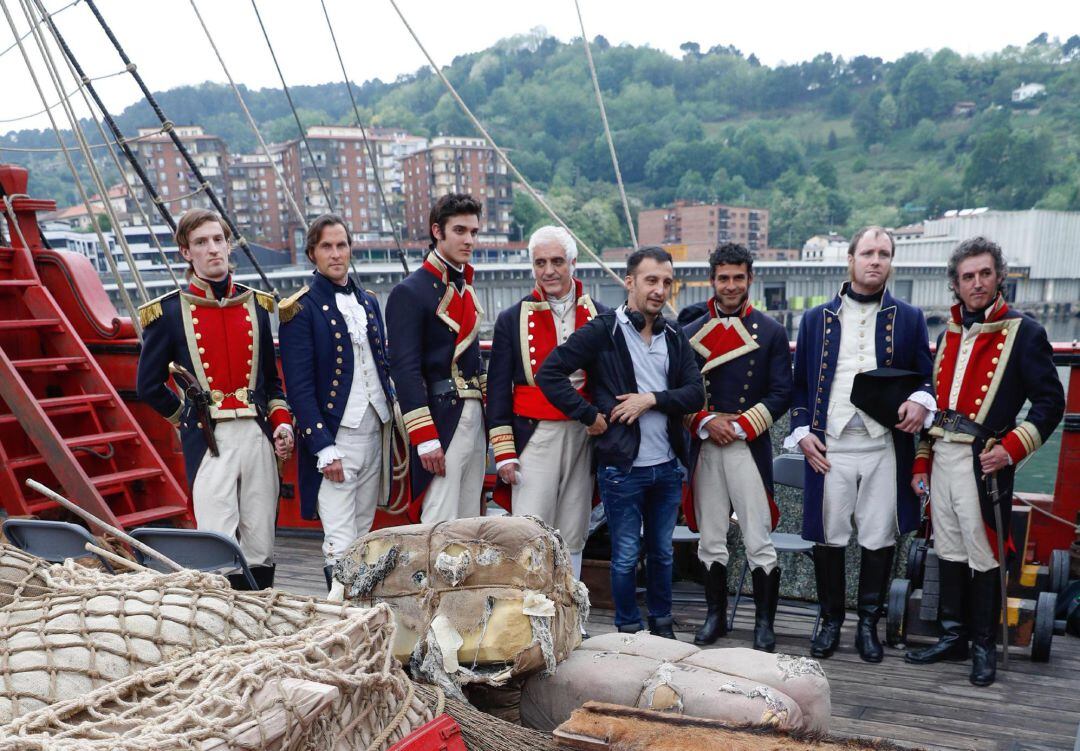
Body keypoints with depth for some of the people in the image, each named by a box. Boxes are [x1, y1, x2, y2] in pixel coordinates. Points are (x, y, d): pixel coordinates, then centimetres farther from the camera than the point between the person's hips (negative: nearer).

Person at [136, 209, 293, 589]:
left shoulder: (256, 304, 10)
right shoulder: (168, 312, -1)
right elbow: (149, 386, 6)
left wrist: (281, 422, 4)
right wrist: (190, 417, 10)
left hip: (258, 435, 4)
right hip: (209, 442, -3)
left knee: (261, 550, 9)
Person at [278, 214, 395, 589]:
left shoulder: (368, 302, 14)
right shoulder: (301, 309, -6)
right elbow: (300, 387, -11)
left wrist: (392, 418, 13)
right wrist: (324, 449, -16)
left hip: (375, 433, 6)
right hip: (335, 438, -6)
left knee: (363, 537, 13)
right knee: (340, 545, -6)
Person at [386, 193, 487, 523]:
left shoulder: (466, 288, 15)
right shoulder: (410, 292, -10)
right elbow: (405, 370, -15)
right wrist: (425, 439, -19)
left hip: (474, 418, 8)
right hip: (441, 420, -8)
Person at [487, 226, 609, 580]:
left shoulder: (601, 316, 6)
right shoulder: (512, 319, 2)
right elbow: (498, 389, 2)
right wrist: (504, 452, -3)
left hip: (585, 435, 2)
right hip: (535, 435, -2)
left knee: (572, 537, 10)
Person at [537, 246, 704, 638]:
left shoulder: (675, 337, 8)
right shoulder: (601, 331, -8)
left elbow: (696, 393, 2)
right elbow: (549, 374, -13)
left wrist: (652, 399, -14)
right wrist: (591, 415, -13)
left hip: (668, 466, 5)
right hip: (622, 467, -5)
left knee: (662, 551, 17)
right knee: (626, 555, 8)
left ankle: (662, 624, 34)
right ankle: (629, 631, 25)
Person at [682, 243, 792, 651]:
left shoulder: (771, 332, 2)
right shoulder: (691, 333, 8)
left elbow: (781, 394, -2)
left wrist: (739, 427, -11)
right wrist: (705, 422, -10)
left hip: (751, 447, -2)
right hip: (704, 446, 2)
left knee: (759, 541, 0)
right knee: (710, 540, 9)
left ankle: (764, 621, 12)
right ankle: (716, 614, 22)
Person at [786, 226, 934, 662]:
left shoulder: (909, 319, 9)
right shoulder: (817, 319, 10)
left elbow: (927, 377, 11)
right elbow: (799, 384, 11)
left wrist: (920, 401, -11)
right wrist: (802, 432, -1)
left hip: (885, 446, 0)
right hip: (829, 446, 0)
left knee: (879, 539, 5)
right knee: (828, 538, 6)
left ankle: (869, 622, 21)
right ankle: (831, 620, 22)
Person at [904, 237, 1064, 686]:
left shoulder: (1024, 333, -3)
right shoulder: (948, 336, 14)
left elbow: (1050, 403, -5)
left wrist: (1010, 448, -17)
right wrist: (921, 463, 14)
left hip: (983, 463, -5)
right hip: (941, 458, 6)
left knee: (983, 557, 2)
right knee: (949, 552, 12)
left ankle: (984, 647, 17)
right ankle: (953, 637, 25)